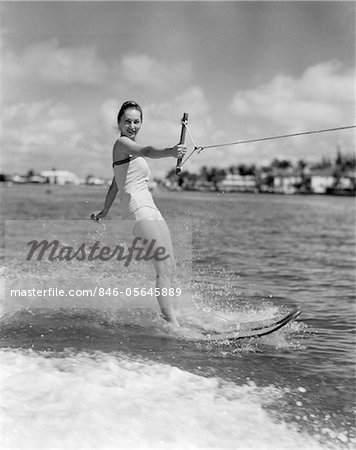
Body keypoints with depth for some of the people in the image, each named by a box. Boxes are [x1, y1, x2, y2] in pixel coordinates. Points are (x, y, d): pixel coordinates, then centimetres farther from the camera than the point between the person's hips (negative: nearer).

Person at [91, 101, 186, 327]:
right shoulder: (122, 143, -5)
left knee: (170, 266, 7)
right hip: (139, 208, -10)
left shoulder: (130, 148, 23)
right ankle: (173, 324, -25)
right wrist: (171, 151, -46)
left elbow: (115, 184, 32)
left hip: (151, 209, 10)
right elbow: (146, 150, -28)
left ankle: (169, 314, 11)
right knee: (164, 268, -19)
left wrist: (105, 211, 40)